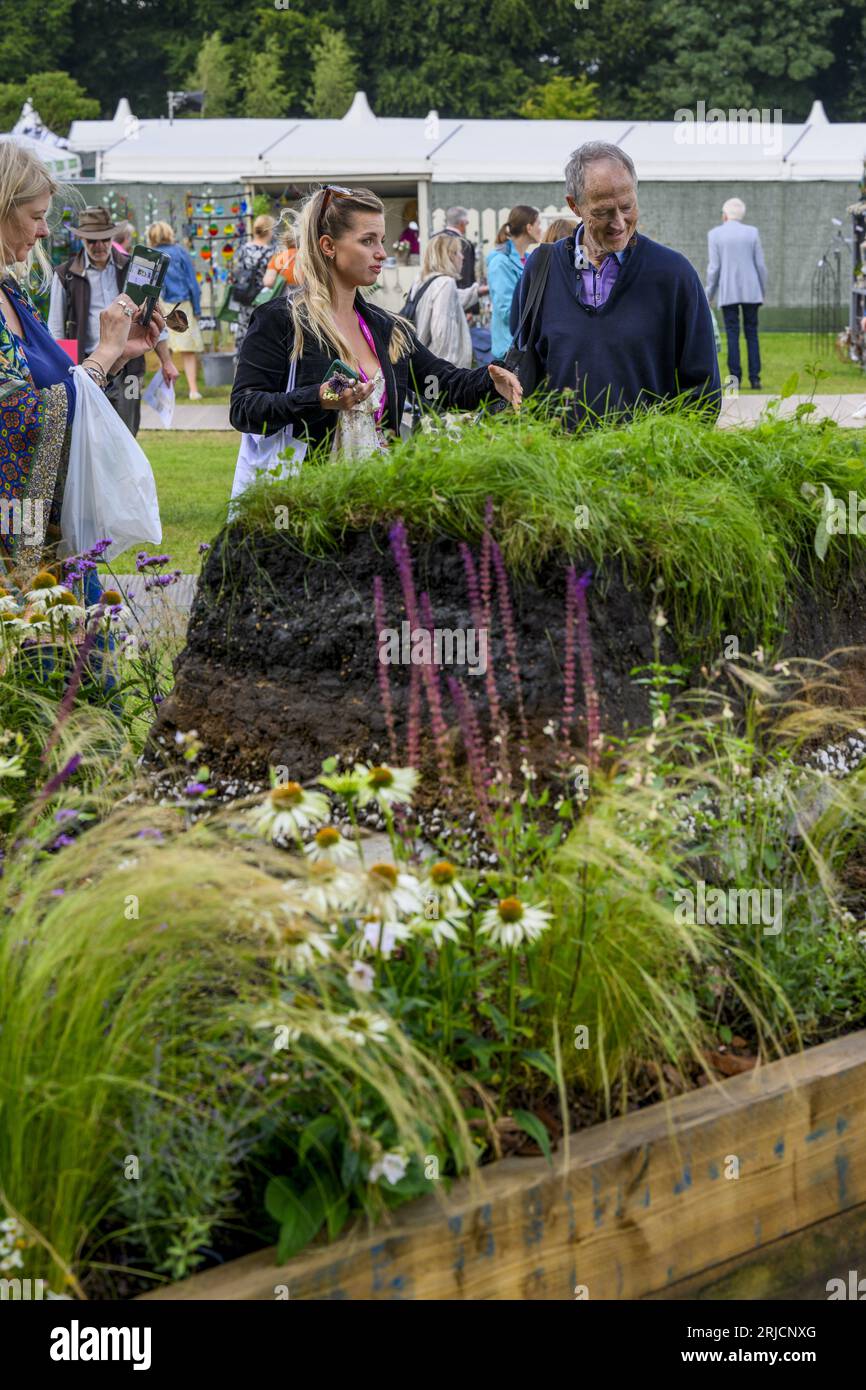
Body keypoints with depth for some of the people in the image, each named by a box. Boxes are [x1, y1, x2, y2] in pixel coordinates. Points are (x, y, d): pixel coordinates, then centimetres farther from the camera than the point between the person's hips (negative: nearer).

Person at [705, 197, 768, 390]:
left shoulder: (714, 234, -2)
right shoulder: (752, 233, 3)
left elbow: (714, 267, -4)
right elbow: (760, 264, 2)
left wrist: (709, 295, 5)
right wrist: (762, 291, 12)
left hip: (727, 292, -1)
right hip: (750, 291, 1)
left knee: (732, 335, 1)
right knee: (752, 334, 5)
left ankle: (735, 379, -5)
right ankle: (754, 379, -1)